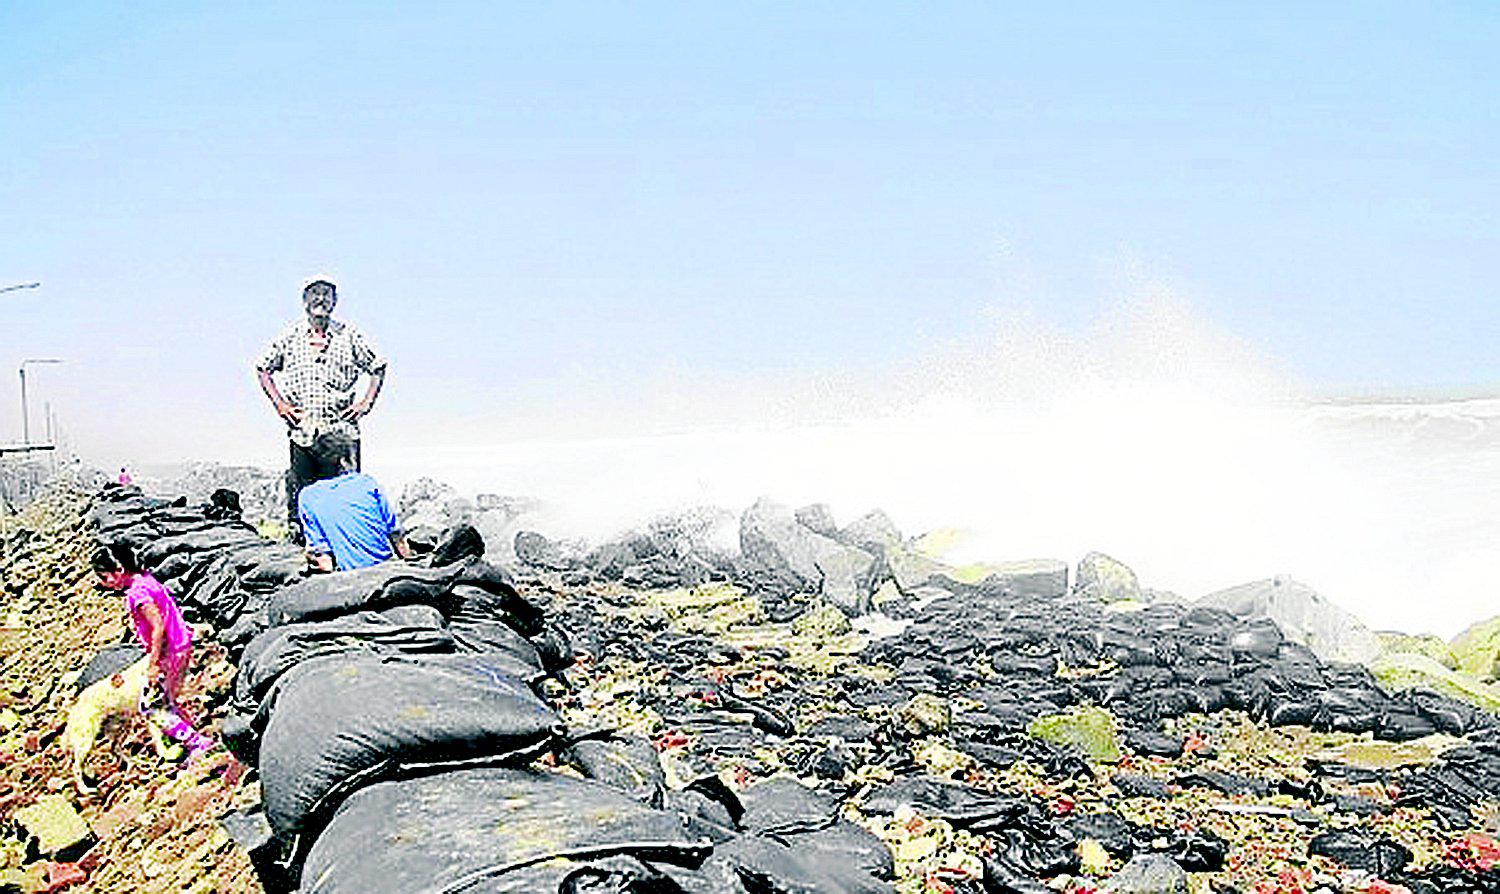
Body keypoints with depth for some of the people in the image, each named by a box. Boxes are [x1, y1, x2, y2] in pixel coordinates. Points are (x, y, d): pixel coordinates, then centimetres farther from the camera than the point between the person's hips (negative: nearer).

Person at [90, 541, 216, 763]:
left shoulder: (137, 592, -20)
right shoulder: (146, 580, 8)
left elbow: (158, 626, -24)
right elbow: (171, 610, 17)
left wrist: (153, 663, -21)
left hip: (168, 653, -10)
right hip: (181, 648, 10)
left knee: (151, 707, -1)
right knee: (166, 704, 19)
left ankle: (197, 742, -3)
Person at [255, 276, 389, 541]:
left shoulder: (349, 336, 6)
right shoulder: (289, 336, 8)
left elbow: (378, 367, 15)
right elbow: (263, 368, 18)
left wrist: (365, 403, 5)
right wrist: (279, 404, 7)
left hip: (341, 428, -1)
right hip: (302, 428, 1)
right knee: (301, 491, 1)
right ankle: (300, 539, 9)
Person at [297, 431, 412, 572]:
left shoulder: (307, 497, -5)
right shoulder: (366, 482, -5)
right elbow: (393, 529, 2)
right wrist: (405, 553, 14)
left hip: (347, 568, -1)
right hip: (383, 559, 2)